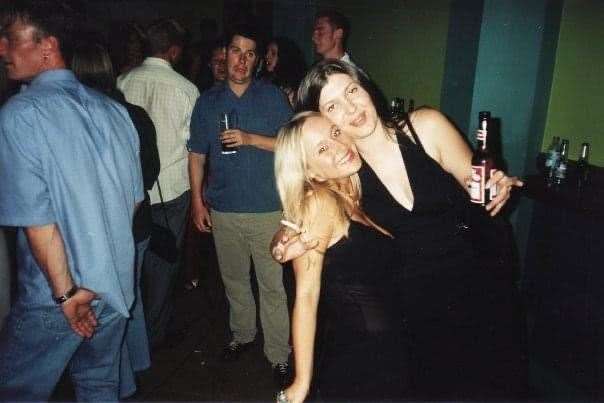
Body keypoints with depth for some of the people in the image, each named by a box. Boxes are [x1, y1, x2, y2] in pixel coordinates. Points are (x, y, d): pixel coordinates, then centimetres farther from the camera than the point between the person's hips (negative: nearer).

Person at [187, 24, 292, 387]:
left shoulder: (272, 96, 0)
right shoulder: (208, 101, 8)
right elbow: (197, 154, 11)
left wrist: (250, 139, -14)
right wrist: (197, 200, 7)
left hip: (267, 208, -3)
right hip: (223, 210, 3)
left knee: (272, 285, 0)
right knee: (234, 280, 16)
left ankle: (279, 354, 14)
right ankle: (242, 335, 37)